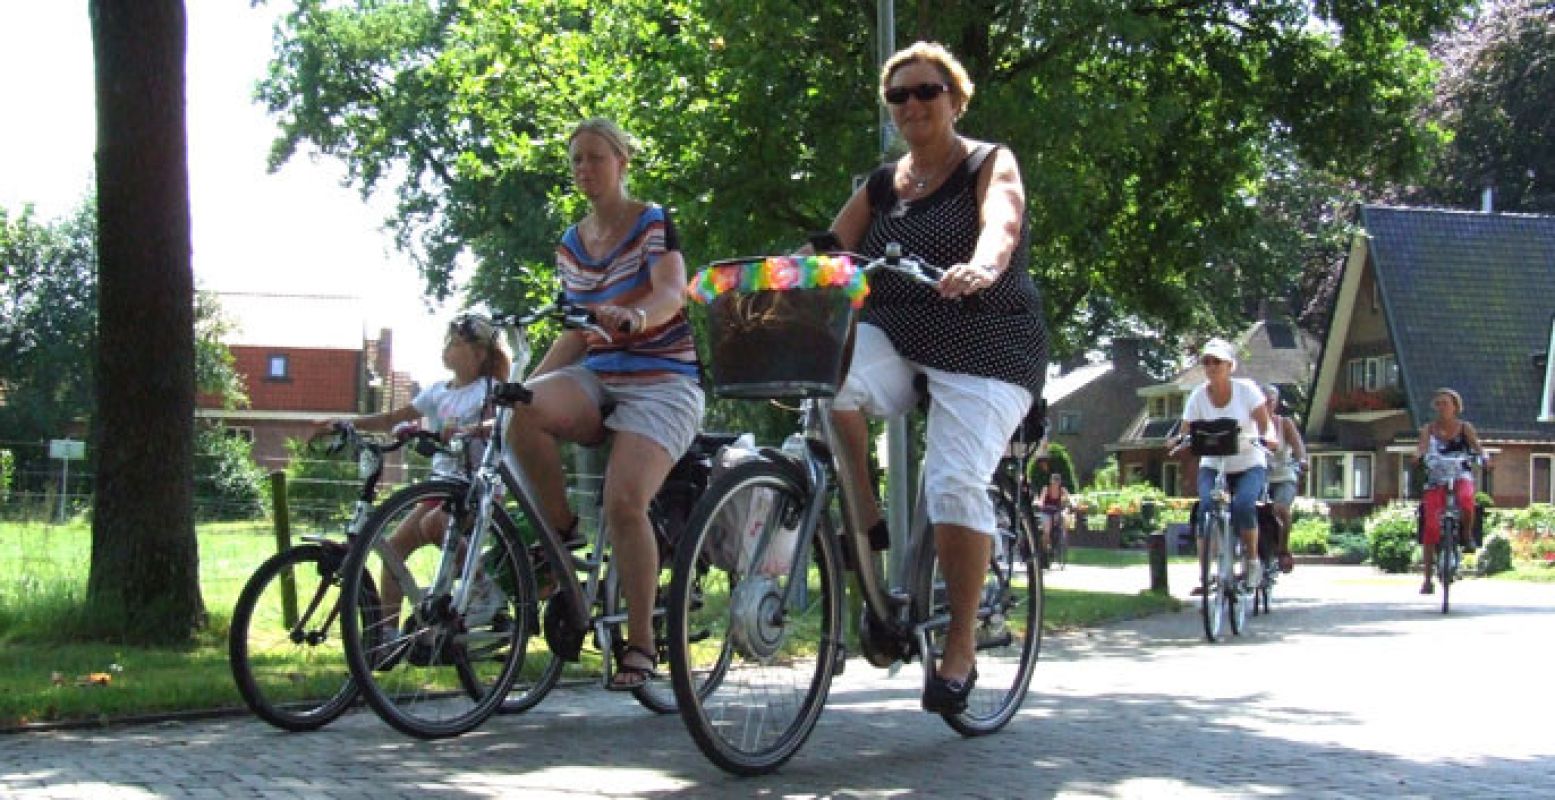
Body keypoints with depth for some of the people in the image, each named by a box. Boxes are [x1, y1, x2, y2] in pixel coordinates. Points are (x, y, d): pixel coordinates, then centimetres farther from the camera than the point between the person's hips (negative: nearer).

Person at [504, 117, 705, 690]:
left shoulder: (653, 223, -2)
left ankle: (641, 643, -12)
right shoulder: (571, 246, 14)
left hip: (662, 380, -5)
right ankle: (562, 532, -9)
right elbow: (577, 333, 16)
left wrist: (632, 317, -43)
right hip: (596, 379, 5)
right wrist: (523, 384, 3)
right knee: (525, 410, -30)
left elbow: (671, 293, -20)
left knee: (624, 501, -26)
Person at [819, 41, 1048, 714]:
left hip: (984, 353, -4)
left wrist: (981, 267, -45)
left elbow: (1001, 224, -22)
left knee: (955, 482, -24)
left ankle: (961, 647, -8)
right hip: (894, 343, 4)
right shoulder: (882, 185, 16)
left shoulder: (990, 165, 0)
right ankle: (863, 513, -12)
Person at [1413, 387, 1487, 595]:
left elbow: (1476, 445, -9)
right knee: (1431, 525, -13)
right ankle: (1428, 578, -8)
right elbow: (1421, 447, -11)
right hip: (1436, 478, 1)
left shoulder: (1465, 427, 4)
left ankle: (1468, 535, -9)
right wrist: (1420, 455, -35)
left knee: (1466, 498, -38)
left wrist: (1483, 456, -31)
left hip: (1461, 475, -1)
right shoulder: (1429, 429, 4)